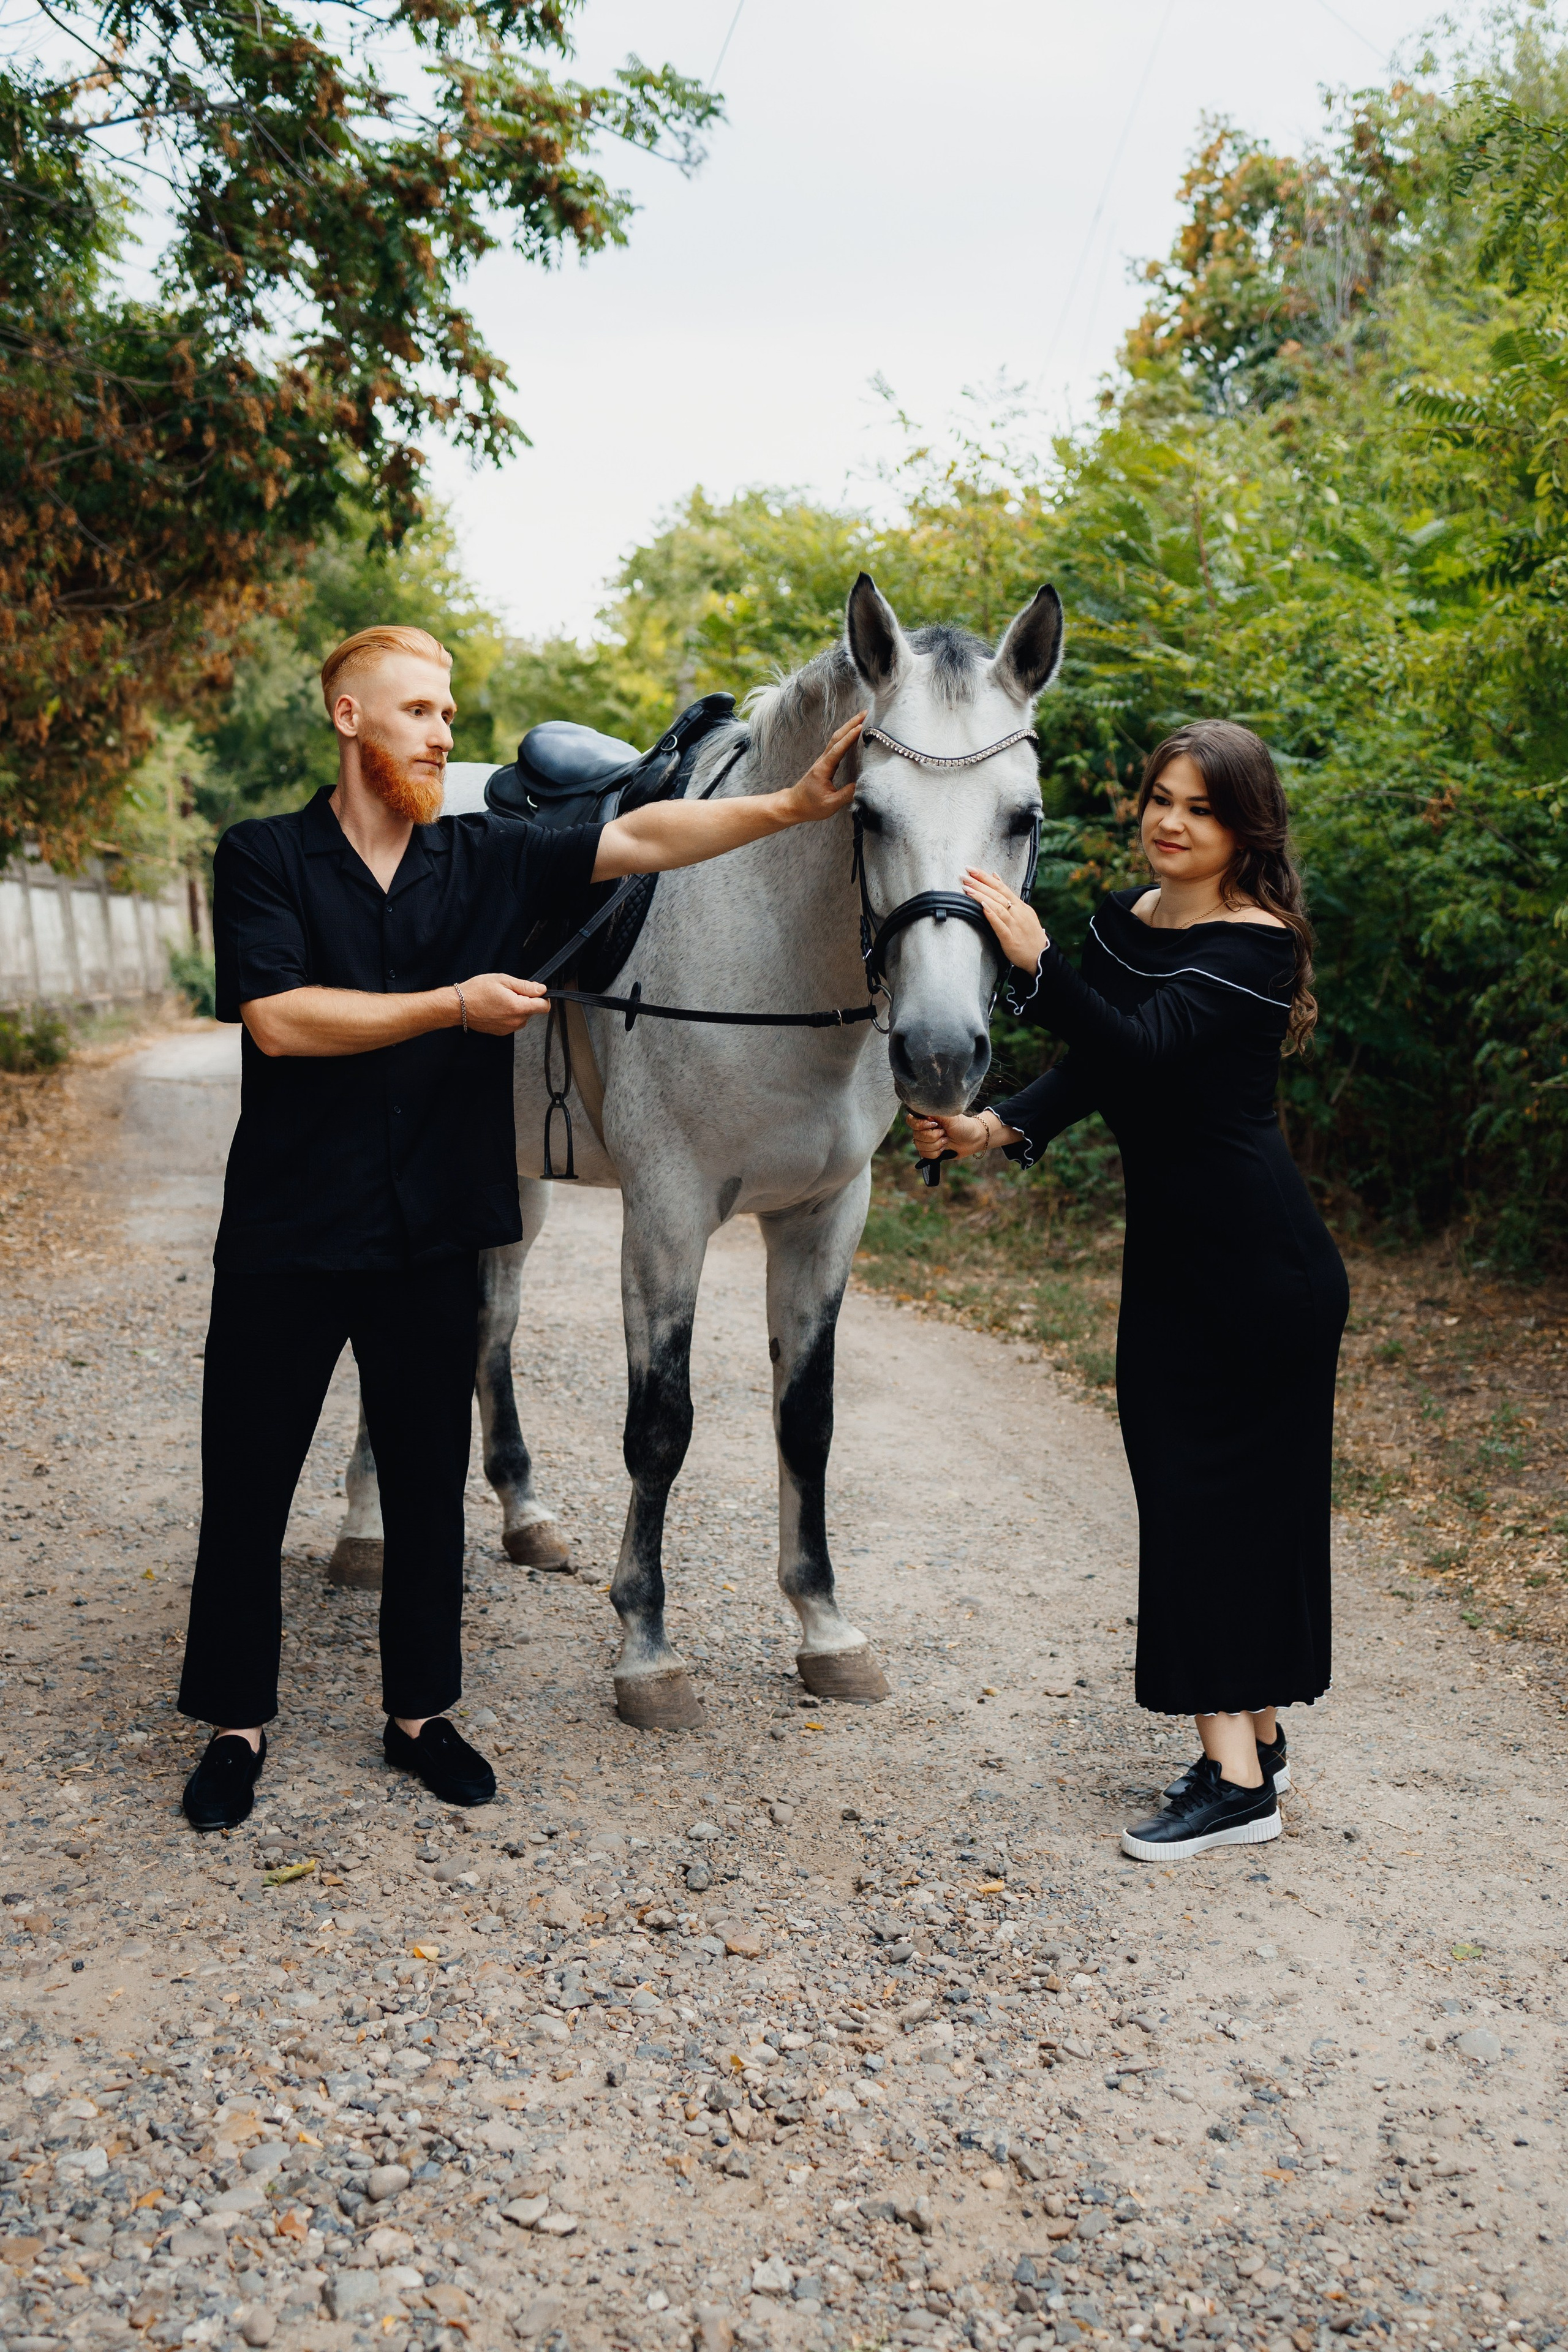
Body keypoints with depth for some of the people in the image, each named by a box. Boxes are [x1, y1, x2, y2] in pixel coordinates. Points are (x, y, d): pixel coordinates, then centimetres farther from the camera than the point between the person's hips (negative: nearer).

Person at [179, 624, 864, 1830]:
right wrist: (456, 1004, -15)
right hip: (287, 1234, -2)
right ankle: (237, 1722, 26)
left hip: (433, 1233, 3)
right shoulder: (265, 857, -3)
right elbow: (279, 1018, -16)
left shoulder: (492, 860, 5)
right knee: (247, 1490, 8)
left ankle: (421, 1710, 29)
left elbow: (641, 839, -5)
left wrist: (792, 806, -16)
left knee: (429, 1484, 12)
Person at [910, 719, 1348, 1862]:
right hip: (1169, 1250, 8)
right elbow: (1092, 1069, 7)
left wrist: (1039, 961, -41)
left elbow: (1145, 1048, -29)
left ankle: (1237, 1778, 5)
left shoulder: (1256, 942, -14)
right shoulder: (1124, 918, 9)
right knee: (1182, 1483, 11)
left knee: (1219, 1491, -5)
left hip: (1261, 1263, -8)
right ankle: (1256, 1740, 25)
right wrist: (997, 1126, -10)